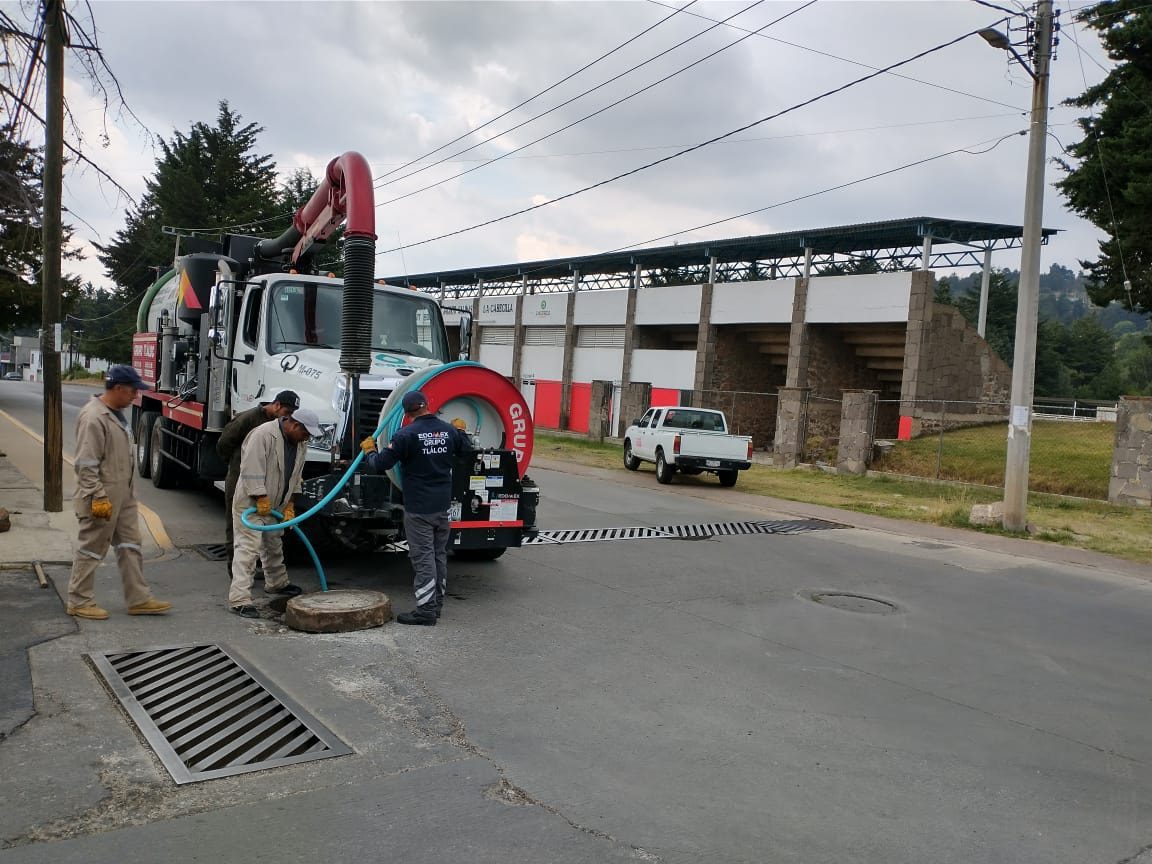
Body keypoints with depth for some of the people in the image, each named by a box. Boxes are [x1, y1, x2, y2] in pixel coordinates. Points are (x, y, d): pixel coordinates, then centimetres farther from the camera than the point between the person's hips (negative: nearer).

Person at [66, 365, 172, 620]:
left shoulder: (117, 413, 12)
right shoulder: (94, 417, -19)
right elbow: (86, 464, -22)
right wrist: (99, 497, -23)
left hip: (124, 496, 10)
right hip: (103, 498, -10)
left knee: (130, 546, 11)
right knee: (91, 549, 3)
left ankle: (138, 599, 17)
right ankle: (79, 601, 16)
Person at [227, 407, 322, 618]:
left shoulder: (301, 443, 3)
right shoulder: (263, 434, -24)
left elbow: (295, 476, 10)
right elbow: (251, 470, -26)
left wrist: (289, 505, 6)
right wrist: (261, 499, -23)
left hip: (274, 504, 9)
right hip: (250, 501, -9)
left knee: (273, 544, 24)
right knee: (247, 547, -14)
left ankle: (277, 583, 43)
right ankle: (239, 599, -15)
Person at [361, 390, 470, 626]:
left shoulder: (406, 434, -15)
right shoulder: (449, 431, 3)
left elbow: (380, 465, -15)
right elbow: (467, 453, 20)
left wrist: (369, 450, 6)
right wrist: (460, 431, 35)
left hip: (418, 509, -6)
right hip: (443, 505, 6)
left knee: (423, 558, -2)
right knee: (439, 555, 16)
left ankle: (426, 610, -2)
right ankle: (437, 604, 27)